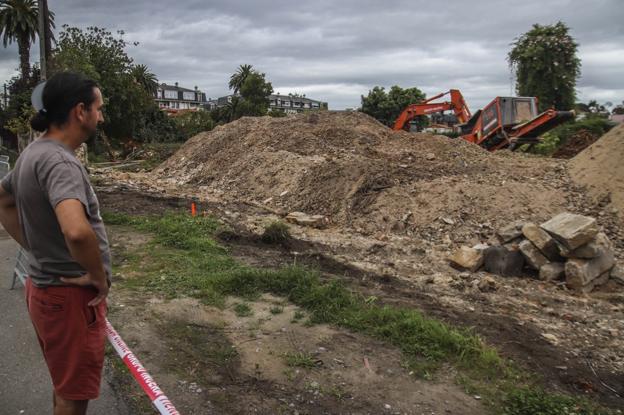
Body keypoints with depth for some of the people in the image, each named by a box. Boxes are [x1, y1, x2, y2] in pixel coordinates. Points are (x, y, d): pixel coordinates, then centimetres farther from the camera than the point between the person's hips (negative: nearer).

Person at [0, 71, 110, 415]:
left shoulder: (34, 153, 6)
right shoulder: (59, 161, -25)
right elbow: (77, 231, -42)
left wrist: (34, 248, 16)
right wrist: (99, 277, -24)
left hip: (44, 288, 9)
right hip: (71, 296, -9)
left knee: (65, 385, 27)